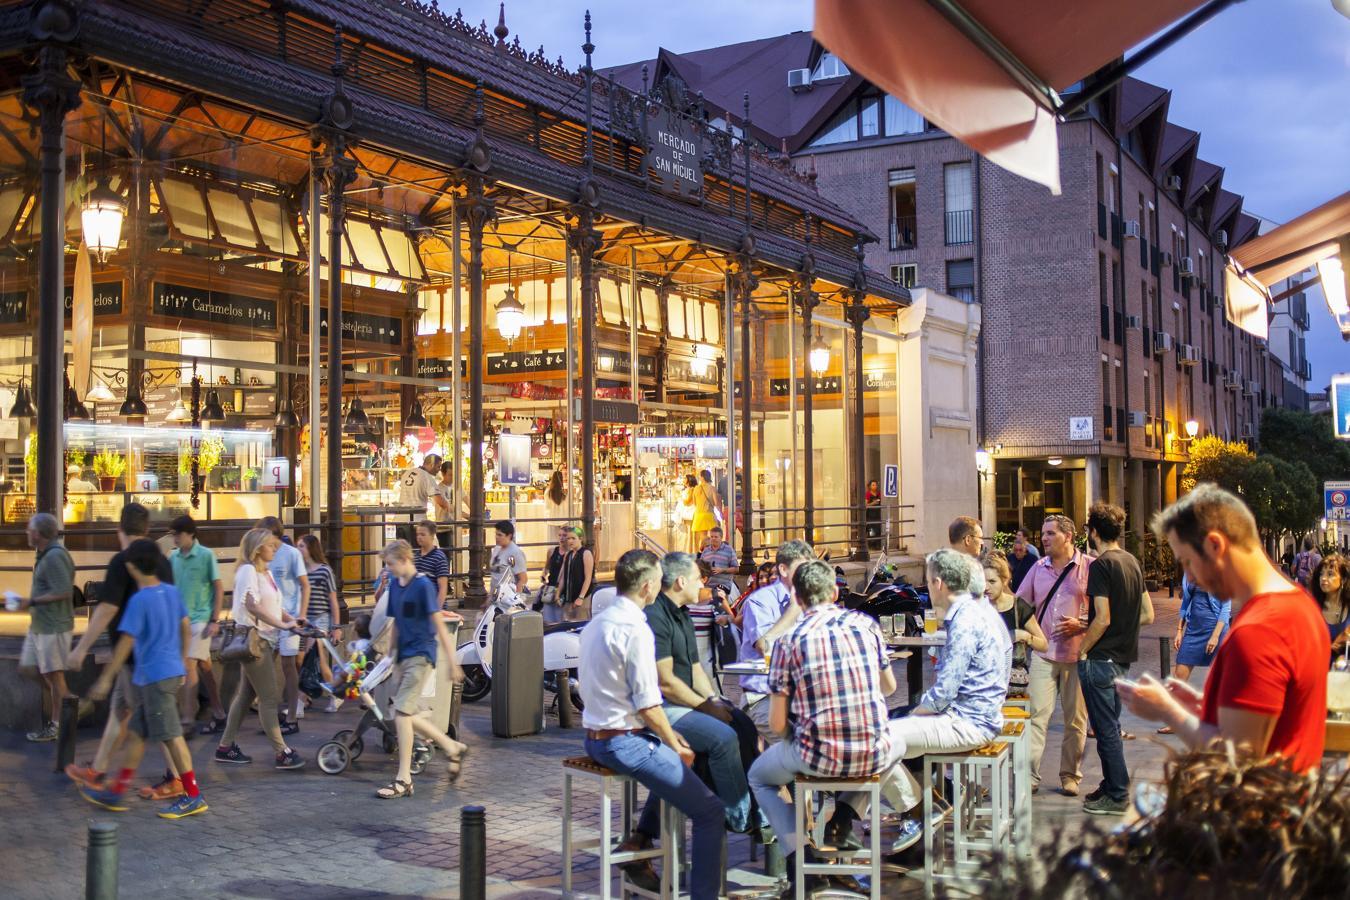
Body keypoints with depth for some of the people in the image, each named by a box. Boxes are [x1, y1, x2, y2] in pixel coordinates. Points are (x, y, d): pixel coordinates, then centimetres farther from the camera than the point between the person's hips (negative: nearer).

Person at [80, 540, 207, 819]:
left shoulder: (139, 600, -15)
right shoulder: (172, 592, 7)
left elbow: (126, 642, -15)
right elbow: (186, 629, 14)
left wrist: (105, 679, -9)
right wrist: (182, 663, 24)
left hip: (154, 676, -8)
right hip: (172, 671, 8)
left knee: (171, 736, -3)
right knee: (135, 733, 16)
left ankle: (194, 796, 1)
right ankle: (116, 792, 25)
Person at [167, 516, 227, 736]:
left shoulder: (206, 555, -8)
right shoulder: (173, 557, 5)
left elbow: (219, 589, -6)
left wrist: (215, 620, -11)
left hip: (200, 619, -5)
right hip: (179, 619, 5)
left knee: (190, 666, -11)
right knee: (203, 666, 11)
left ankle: (188, 720, -8)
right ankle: (218, 715, 20)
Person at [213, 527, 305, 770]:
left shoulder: (267, 572, 16)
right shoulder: (248, 570, -12)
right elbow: (252, 605, -23)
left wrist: (292, 619, -4)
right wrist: (282, 624, -25)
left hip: (266, 640, 9)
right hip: (253, 640, -9)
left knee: (246, 694, 13)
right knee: (269, 698, -8)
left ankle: (226, 747, 21)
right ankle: (282, 753, -6)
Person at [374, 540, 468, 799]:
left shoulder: (423, 585, -12)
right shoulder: (395, 585, 9)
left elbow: (439, 625, -14)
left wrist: (452, 662, -15)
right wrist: (392, 657, 18)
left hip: (421, 655, -8)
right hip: (404, 656, 8)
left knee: (402, 713, -13)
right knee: (407, 715, 10)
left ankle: (404, 780, -7)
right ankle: (454, 748, 28)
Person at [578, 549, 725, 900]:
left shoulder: (595, 624, 10)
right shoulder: (636, 630, -18)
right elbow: (648, 706, -20)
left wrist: (669, 735, 16)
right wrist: (676, 746, -3)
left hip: (595, 738, 10)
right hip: (624, 742, -10)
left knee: (673, 765, 31)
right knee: (711, 813, -3)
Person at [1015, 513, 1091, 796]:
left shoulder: (1089, 567, -2)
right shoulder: (1038, 568, 12)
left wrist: (1080, 624, -15)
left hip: (1077, 654, -3)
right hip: (1043, 653, 3)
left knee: (1076, 719, 7)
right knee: (1036, 714, -6)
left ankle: (1070, 775, 18)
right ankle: (1030, 775, -7)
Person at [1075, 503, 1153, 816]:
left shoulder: (1101, 565, -16)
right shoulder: (1133, 562, 10)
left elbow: (1103, 618, -22)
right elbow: (1148, 615, 12)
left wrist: (1082, 649, -11)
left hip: (1101, 658, -9)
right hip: (1123, 657, 9)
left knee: (1106, 728, -1)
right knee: (1111, 725, 18)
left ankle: (1117, 797, 5)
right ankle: (1111, 786, 27)